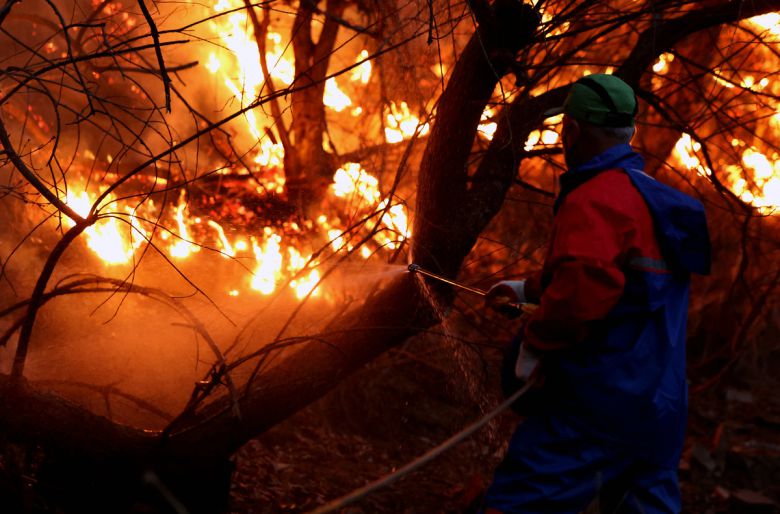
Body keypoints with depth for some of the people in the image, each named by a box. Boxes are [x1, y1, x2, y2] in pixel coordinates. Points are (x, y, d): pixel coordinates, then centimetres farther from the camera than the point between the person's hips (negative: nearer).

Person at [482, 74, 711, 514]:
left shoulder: (595, 198, -16)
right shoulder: (654, 197, 15)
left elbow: (583, 288, -31)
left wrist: (535, 345, -17)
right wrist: (528, 289, 34)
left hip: (596, 403, -9)